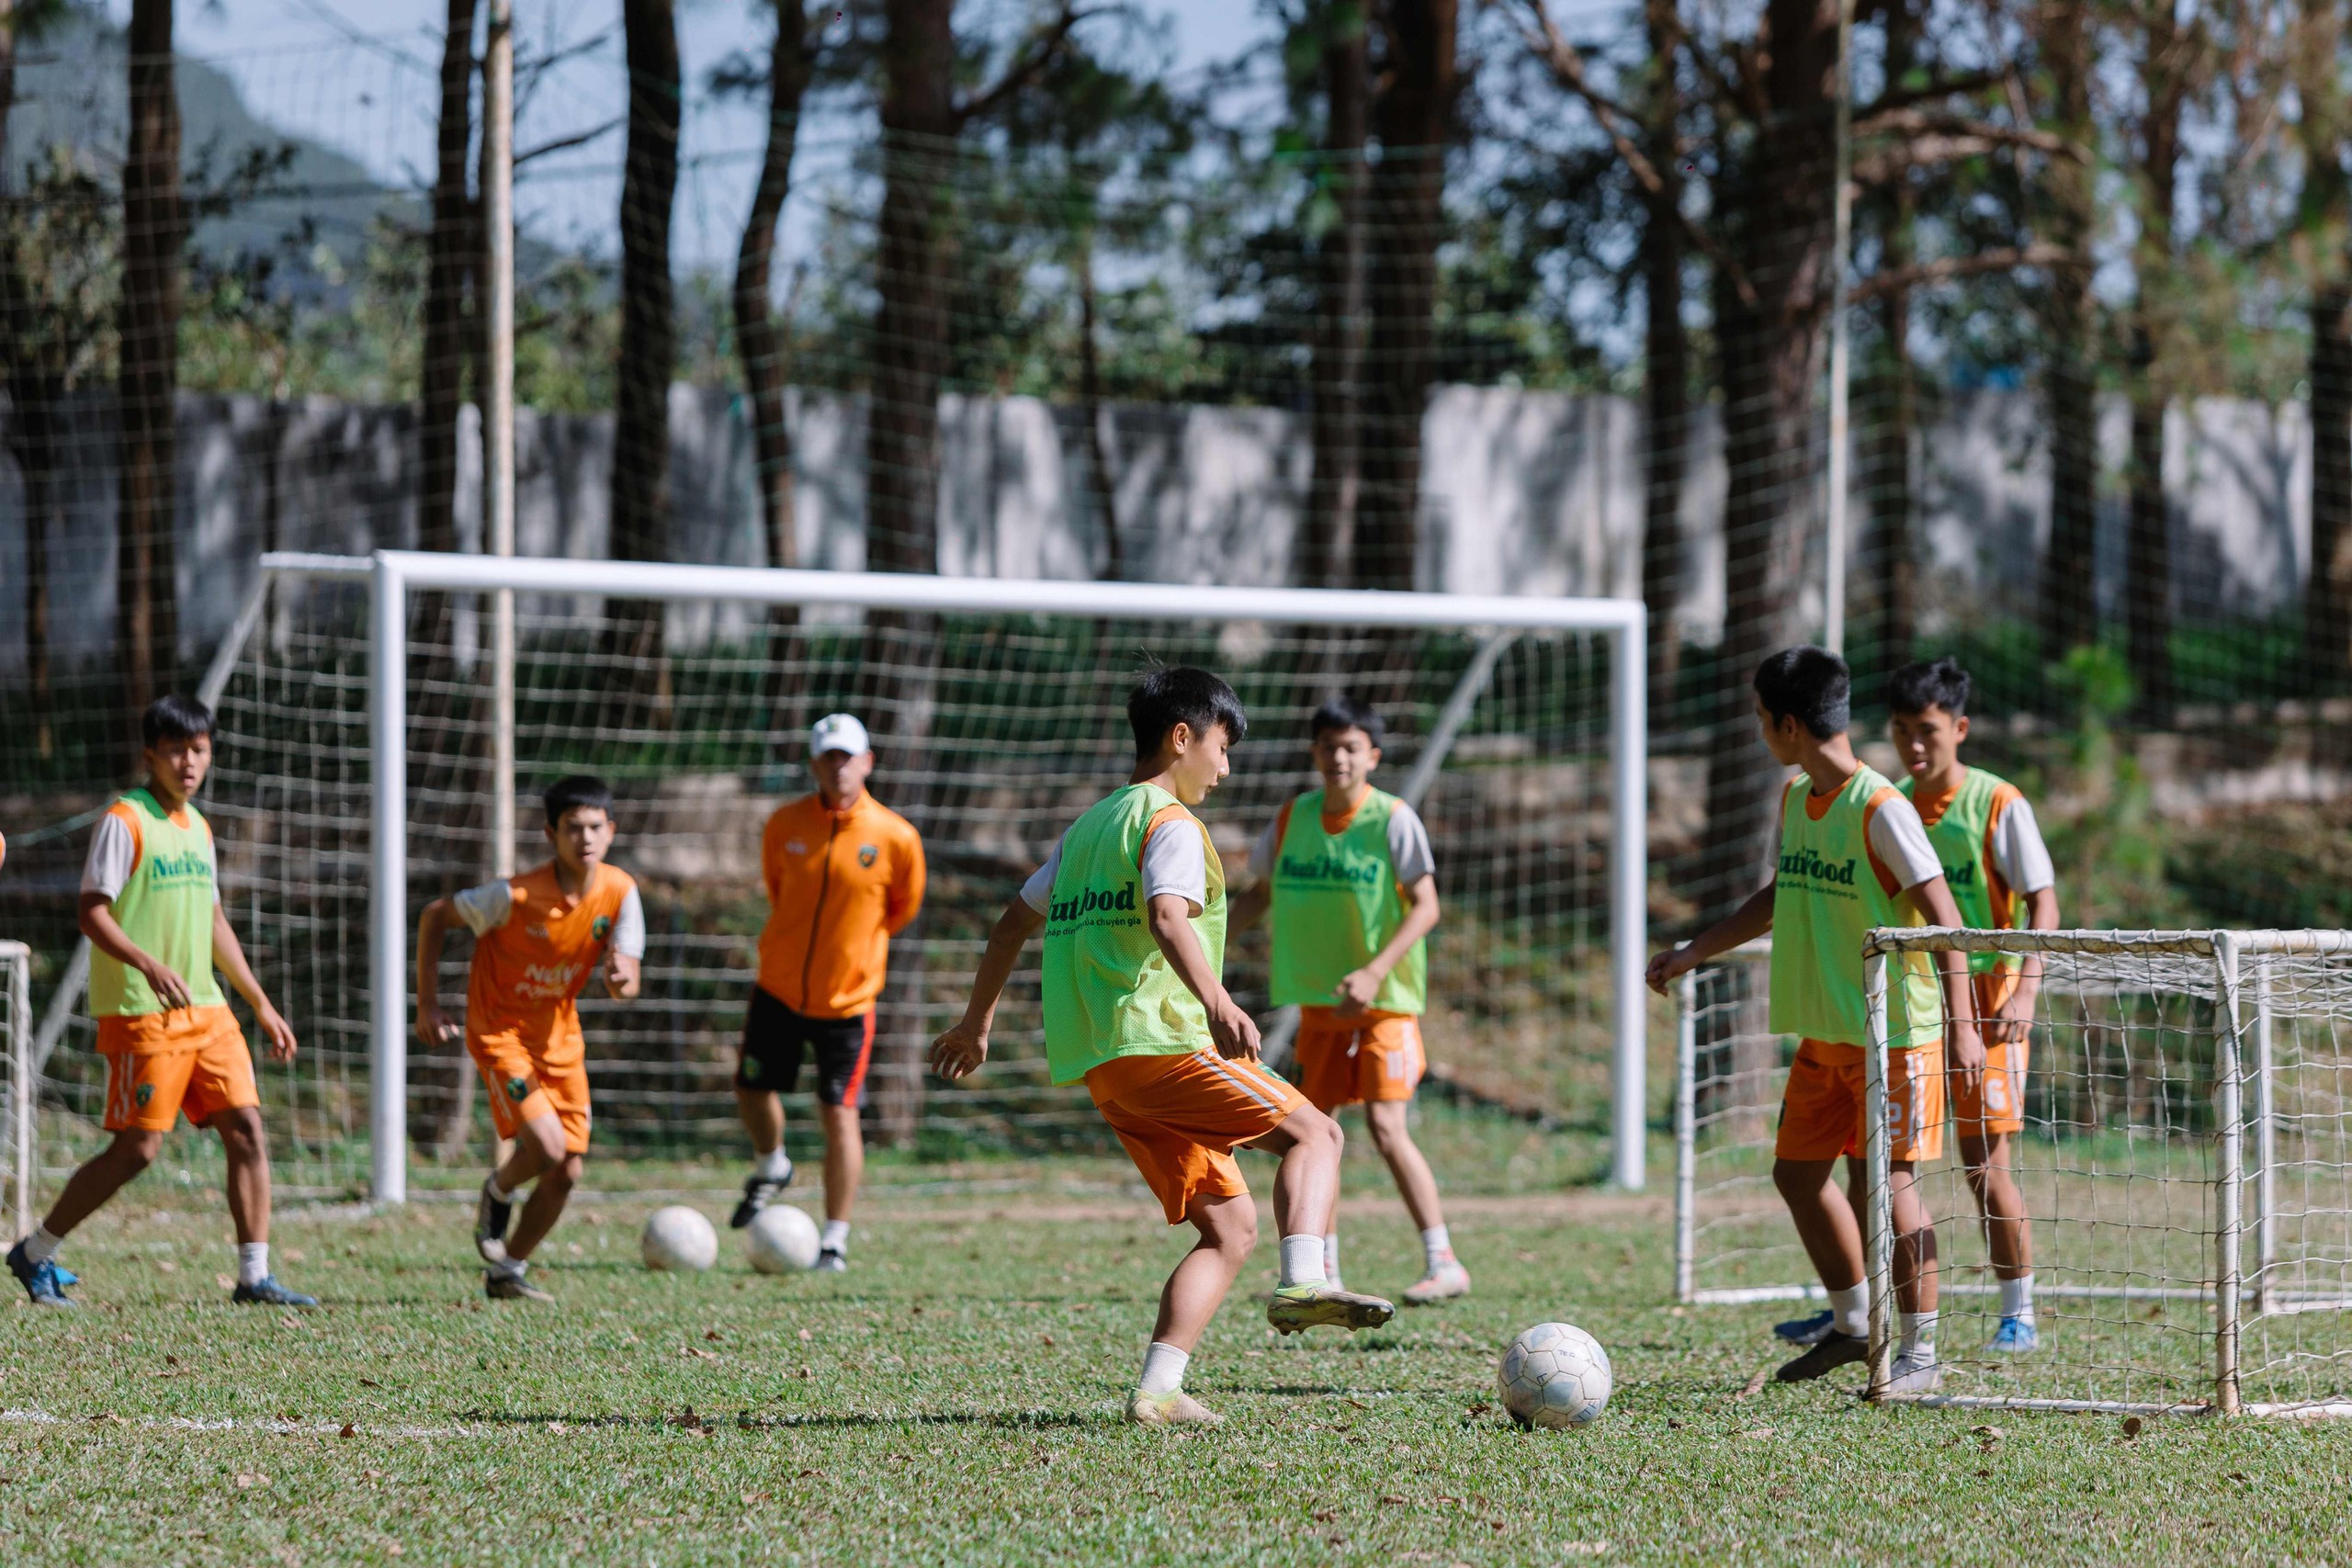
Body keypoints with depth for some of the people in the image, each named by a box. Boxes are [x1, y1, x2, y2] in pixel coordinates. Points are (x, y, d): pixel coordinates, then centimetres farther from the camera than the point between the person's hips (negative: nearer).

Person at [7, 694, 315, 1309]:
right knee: (137, 1147, -7)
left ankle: (254, 1276, -1)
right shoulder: (124, 821, -8)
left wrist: (262, 1005, 23)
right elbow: (93, 913, -14)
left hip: (206, 1010, 7)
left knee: (247, 1130, -3)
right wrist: (148, 964, -29)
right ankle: (35, 1253, 7)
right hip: (141, 1012, -7)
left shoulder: (197, 827, 16)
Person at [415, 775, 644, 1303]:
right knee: (547, 1144, -24)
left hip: (560, 1036, 5)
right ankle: (498, 1191, 11)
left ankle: (507, 1272, 24)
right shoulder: (517, 896, -24)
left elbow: (629, 985, -11)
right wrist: (428, 1004, -14)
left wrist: (621, 978, -36)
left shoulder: (620, 892, -12)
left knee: (567, 1172, 3)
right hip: (501, 1032, -5)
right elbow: (434, 916, -11)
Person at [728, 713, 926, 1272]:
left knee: (838, 1114, -6)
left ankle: (835, 1240, 3)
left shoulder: (895, 837, -11)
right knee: (753, 1091, 10)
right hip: (778, 988, 3)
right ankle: (771, 1169, 43)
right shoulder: (785, 824, -5)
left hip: (847, 999, -3)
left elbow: (904, 907, 6)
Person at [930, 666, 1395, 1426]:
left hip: (1101, 1069, 8)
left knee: (1230, 1229, 6)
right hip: (1159, 1043, -8)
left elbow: (1016, 920, 30)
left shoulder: (1089, 824, 23)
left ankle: (1158, 1390, -7)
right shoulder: (1171, 824, -4)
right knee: (1313, 1133, -2)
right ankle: (1304, 1281, -26)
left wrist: (977, 1021, 39)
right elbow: (1169, 919, -23)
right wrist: (1218, 1003, -37)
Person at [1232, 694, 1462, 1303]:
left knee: (1386, 1127, -17)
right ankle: (1322, 1270, 18)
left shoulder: (1393, 819, -11)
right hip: (1320, 1001, 6)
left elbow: (1425, 907, -15)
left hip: (1386, 1001, -6)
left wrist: (1375, 972, -26)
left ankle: (1443, 1263, -13)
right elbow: (1260, 894, 17)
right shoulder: (1293, 818, 4)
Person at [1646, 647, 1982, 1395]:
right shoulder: (1795, 798, 9)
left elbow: (1942, 914, -18)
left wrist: (1962, 1024, -24)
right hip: (1823, 1032, 9)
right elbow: (1780, 897, 25)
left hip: (1893, 1030, -9)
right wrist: (1694, 952, 24)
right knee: (1798, 1171, 12)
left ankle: (1921, 1354, 0)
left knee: (1887, 1180, -7)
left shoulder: (1879, 808, -17)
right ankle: (1854, 1325, 27)